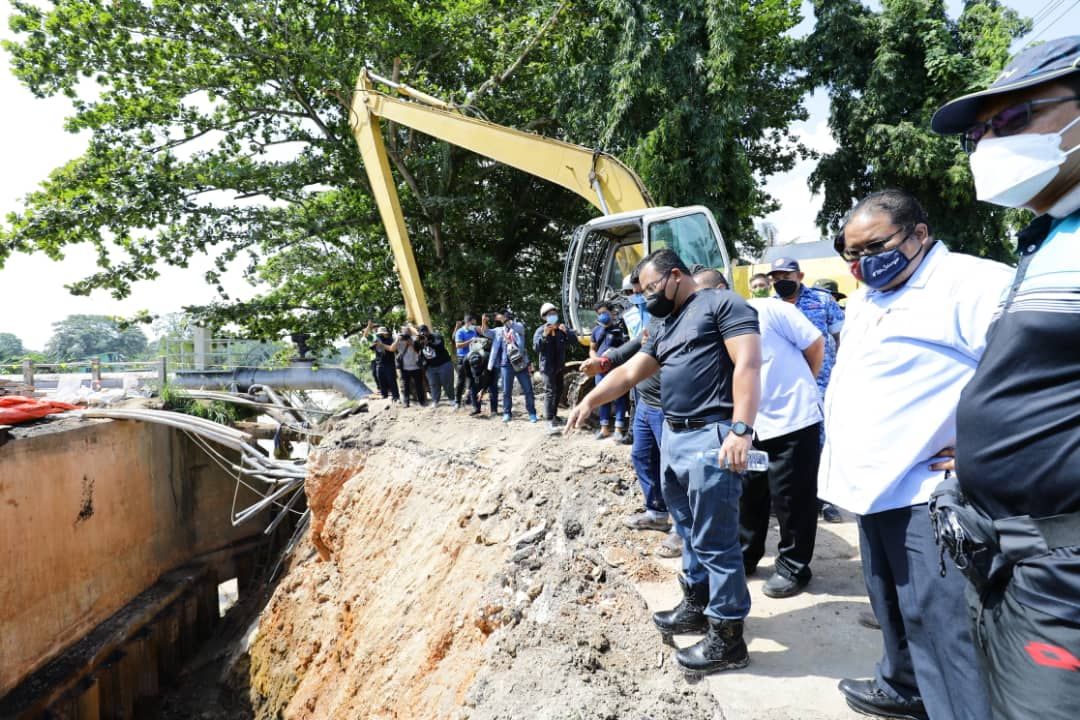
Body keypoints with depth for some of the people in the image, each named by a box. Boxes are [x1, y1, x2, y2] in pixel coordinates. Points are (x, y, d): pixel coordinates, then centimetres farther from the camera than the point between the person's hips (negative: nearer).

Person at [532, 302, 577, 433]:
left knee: (559, 390, 16)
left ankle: (554, 414, 34)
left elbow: (575, 339, -6)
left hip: (560, 366, 6)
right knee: (550, 391, -15)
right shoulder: (540, 330, -7)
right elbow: (536, 347, -17)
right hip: (547, 366, -5)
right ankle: (549, 420, -19)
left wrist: (566, 332, -24)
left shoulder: (562, 328, 2)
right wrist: (544, 335, -30)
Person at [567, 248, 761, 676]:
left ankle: (727, 637, 9)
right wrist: (589, 401, 14)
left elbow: (748, 364, -16)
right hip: (673, 437, 9)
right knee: (690, 532, 19)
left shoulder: (722, 304, -5)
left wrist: (741, 429, -24)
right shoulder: (668, 329, 22)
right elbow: (628, 372, 22)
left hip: (711, 438, -9)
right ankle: (696, 604, 35)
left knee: (715, 541, -3)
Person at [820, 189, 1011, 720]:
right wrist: (838, 449, 20)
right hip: (873, 483, 9)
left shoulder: (973, 282, -11)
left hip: (931, 490, -9)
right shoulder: (863, 302, 17)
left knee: (943, 621, -7)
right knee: (895, 606, 22)